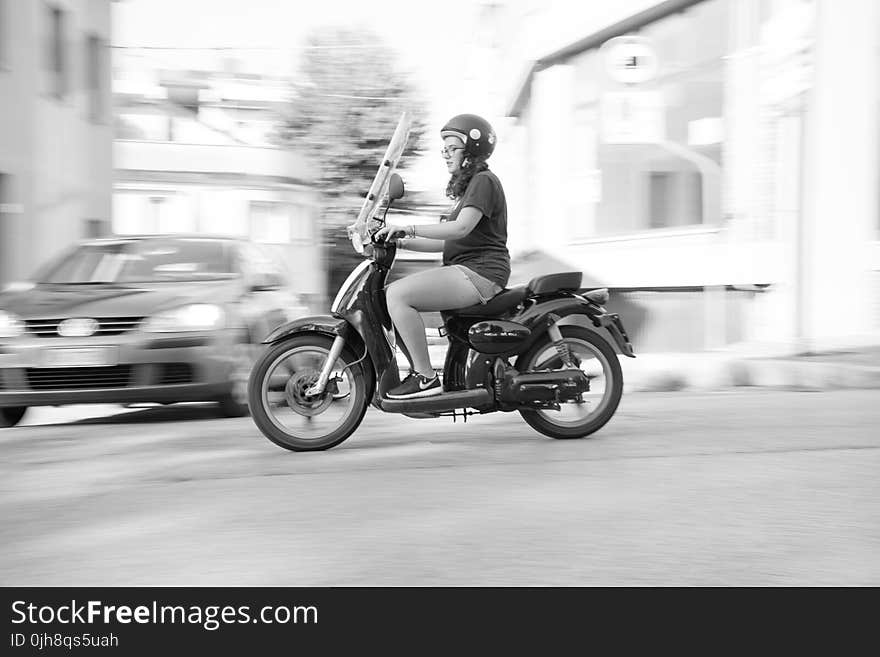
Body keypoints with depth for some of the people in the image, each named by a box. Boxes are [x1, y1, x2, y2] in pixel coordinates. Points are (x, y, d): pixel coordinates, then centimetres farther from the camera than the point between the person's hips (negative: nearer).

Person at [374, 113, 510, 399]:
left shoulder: (484, 181, -7)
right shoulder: (467, 185, 25)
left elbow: (461, 228, -23)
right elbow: (447, 241, 24)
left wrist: (409, 228, -24)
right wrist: (401, 242, 14)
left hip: (480, 273, -11)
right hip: (465, 270, 11)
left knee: (397, 294, -23)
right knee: (393, 295, 8)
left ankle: (426, 378, -21)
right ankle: (418, 368, 5)